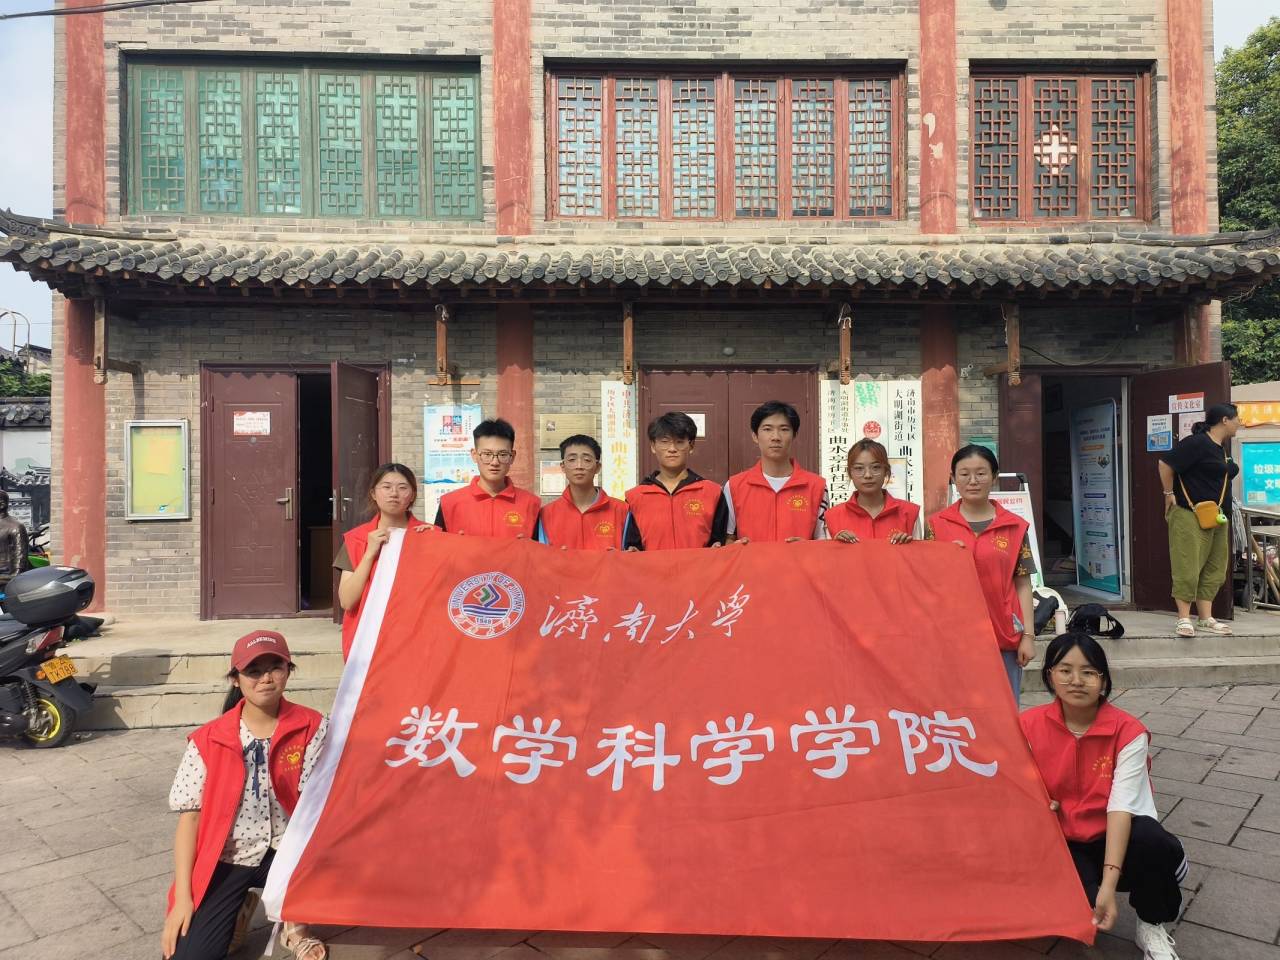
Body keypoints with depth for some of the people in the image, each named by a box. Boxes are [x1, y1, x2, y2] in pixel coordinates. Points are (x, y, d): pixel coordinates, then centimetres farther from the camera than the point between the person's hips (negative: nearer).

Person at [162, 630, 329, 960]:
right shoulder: (208, 739, -7)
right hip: (225, 859, 1)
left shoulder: (312, 728, -9)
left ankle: (294, 924, 0)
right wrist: (183, 897, -9)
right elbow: (190, 816, -5)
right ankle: (237, 908, 19)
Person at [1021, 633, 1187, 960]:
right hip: (1060, 843, 0)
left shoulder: (1128, 731, -13)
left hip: (1113, 837, 0)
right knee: (1084, 903, -33)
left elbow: (1122, 806, -23)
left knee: (1152, 841, -36)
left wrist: (1109, 883, -32)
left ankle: (1151, 925, -4)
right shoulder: (1029, 726, -8)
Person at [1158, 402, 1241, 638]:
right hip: (1190, 515, -10)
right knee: (1188, 567, -7)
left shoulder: (1221, 448, 15)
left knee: (1214, 569, 10)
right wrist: (1169, 494, -14)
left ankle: (1206, 618, 16)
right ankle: (1184, 619, -1)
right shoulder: (1197, 443, -14)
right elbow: (1165, 463, -18)